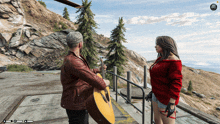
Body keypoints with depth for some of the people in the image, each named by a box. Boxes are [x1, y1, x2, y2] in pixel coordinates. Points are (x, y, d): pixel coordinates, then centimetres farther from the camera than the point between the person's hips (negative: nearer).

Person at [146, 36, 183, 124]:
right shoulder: (161, 59, 9)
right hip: (157, 95, 9)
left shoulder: (173, 61, -19)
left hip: (166, 98, -9)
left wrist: (172, 103, -24)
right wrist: (153, 91, 20)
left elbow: (176, 83, -22)